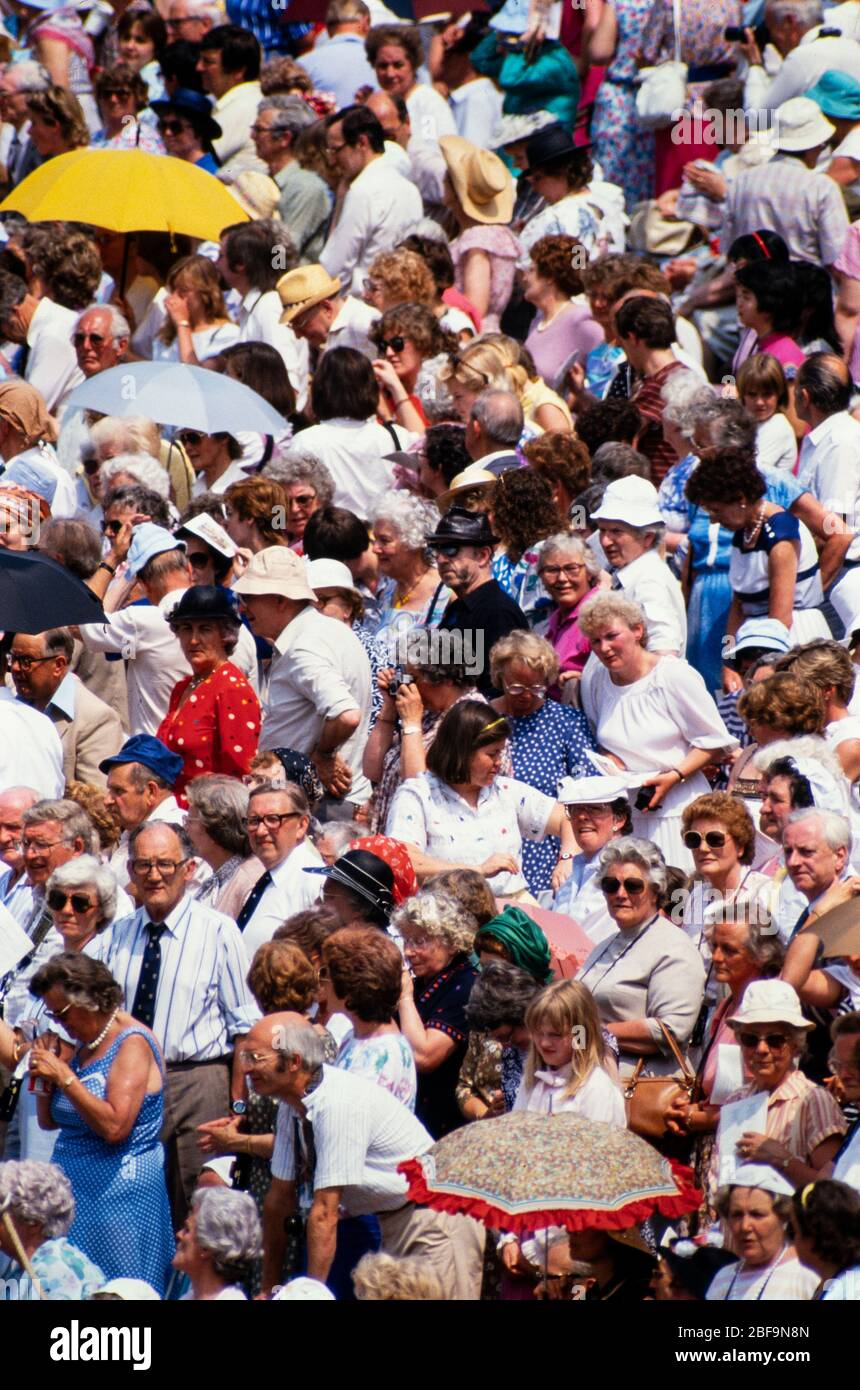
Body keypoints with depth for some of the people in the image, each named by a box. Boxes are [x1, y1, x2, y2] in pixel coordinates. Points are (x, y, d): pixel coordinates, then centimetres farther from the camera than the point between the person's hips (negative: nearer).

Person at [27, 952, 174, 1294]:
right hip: (74, 1189, 8)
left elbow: (115, 1127, -23)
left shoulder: (132, 1044, -12)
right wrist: (43, 1078, 0)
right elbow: (49, 1121, 19)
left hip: (118, 1192, -8)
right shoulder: (85, 1045, 13)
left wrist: (65, 1077, -20)